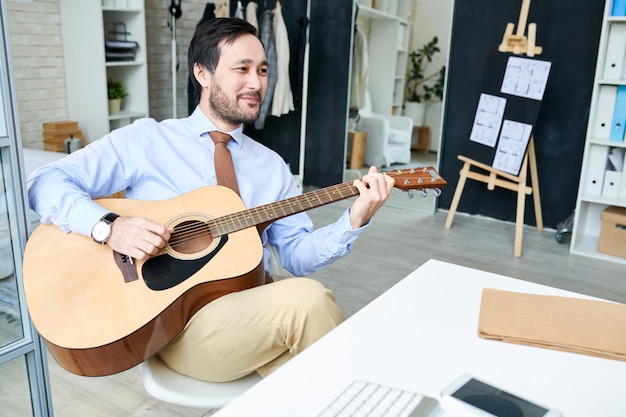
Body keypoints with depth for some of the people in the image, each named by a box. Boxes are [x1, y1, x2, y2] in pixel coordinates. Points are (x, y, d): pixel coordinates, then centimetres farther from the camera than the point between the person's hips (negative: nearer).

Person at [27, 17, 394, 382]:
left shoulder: (272, 165, 14)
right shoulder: (147, 140, 2)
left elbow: (298, 254, 7)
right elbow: (46, 182, -2)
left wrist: (354, 220, -9)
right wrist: (109, 227, -20)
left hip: (253, 304, 4)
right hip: (176, 314, -3)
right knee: (309, 299, -27)